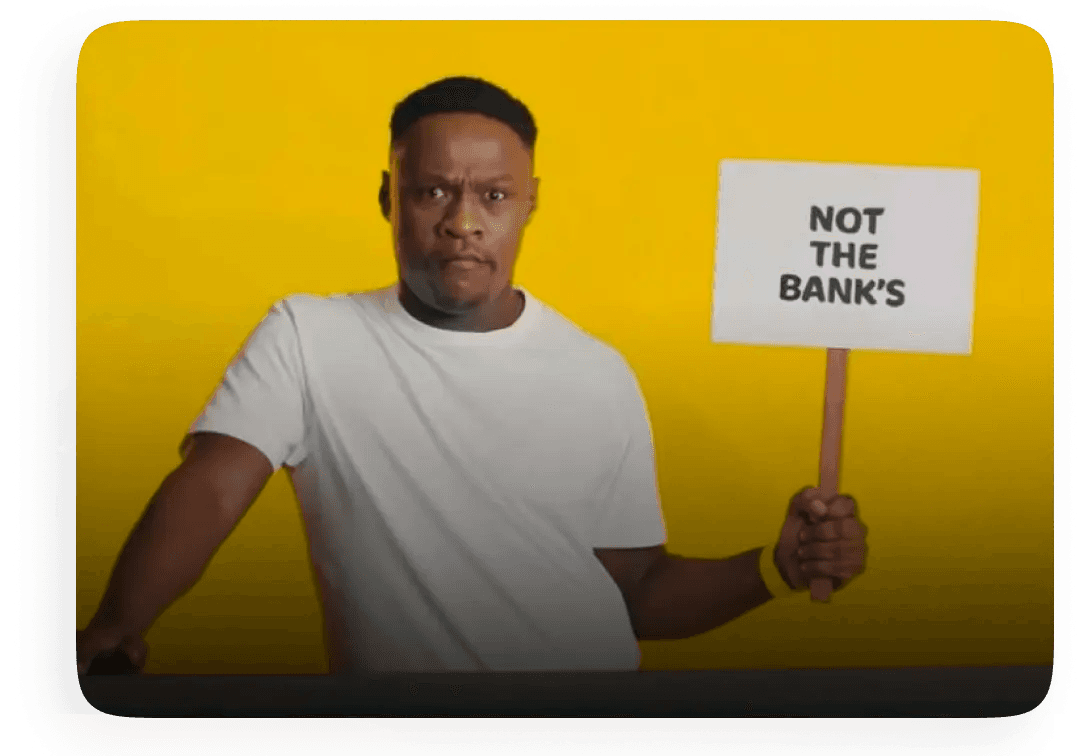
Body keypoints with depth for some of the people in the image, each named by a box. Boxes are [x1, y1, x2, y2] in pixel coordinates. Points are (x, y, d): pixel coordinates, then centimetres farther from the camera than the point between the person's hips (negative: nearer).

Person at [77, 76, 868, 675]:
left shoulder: (600, 376, 0)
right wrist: (115, 628, -32)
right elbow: (212, 489, -15)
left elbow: (636, 590, 5)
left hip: (589, 662, 0)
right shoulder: (307, 337, -3)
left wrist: (778, 567, -10)